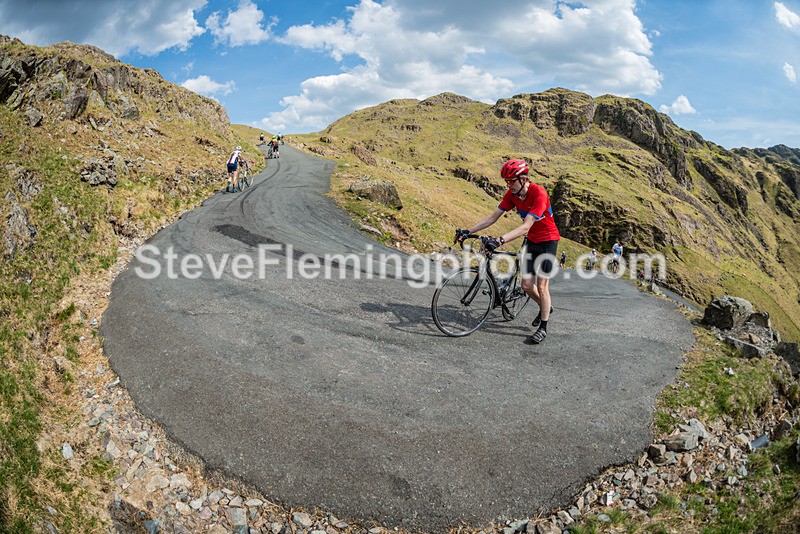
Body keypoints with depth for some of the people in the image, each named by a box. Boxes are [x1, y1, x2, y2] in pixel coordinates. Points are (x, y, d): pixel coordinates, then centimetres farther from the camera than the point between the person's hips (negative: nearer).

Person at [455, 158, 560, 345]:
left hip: (547, 240, -6)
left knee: (541, 285, -5)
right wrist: (468, 231, -16)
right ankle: (545, 306, 35)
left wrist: (500, 240, -48)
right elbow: (493, 217, -8)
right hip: (531, 240, 6)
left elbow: (526, 226, -37)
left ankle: (543, 328, 7)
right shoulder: (512, 194, -9)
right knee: (526, 285, 5)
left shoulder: (539, 194, -29)